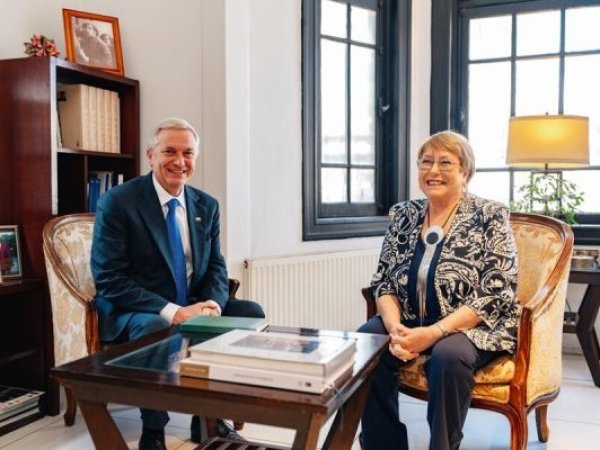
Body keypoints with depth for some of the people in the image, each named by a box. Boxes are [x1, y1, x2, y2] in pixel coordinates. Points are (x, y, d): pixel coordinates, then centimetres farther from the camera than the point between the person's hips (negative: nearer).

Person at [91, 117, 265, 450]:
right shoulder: (117, 202, -11)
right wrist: (172, 311, -27)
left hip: (193, 308, 6)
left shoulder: (207, 205, 6)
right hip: (134, 312, -5)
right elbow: (109, 281, -17)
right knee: (156, 329, -37)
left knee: (251, 313, -13)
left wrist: (213, 304, -16)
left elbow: (216, 267, 8)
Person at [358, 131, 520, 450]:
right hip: (410, 322, 4)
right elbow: (383, 282, 5)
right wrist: (395, 327, -16)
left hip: (473, 327, -4)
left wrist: (433, 333, -24)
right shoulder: (403, 215, 6)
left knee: (447, 355, -35)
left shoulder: (490, 216, -7)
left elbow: (495, 294, -14)